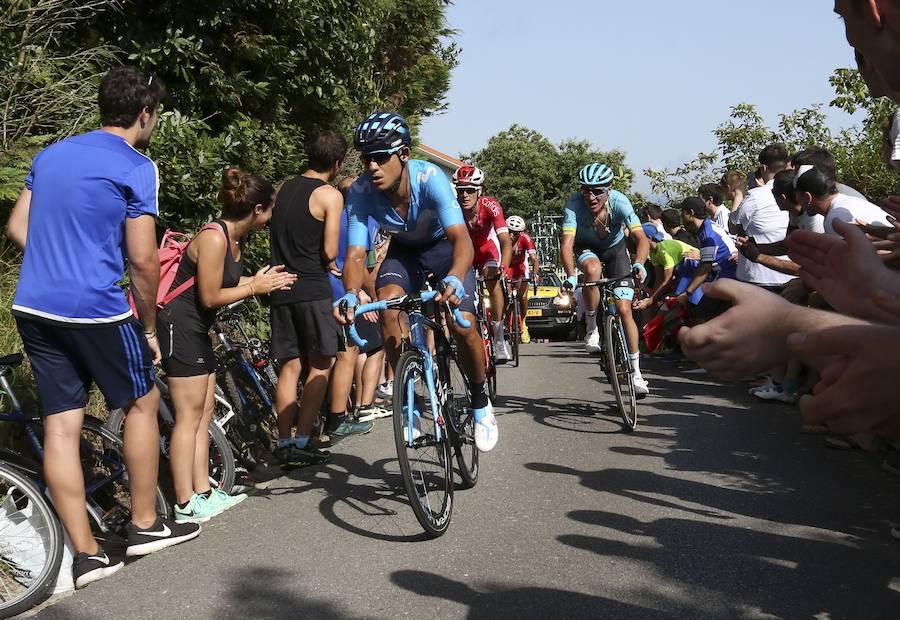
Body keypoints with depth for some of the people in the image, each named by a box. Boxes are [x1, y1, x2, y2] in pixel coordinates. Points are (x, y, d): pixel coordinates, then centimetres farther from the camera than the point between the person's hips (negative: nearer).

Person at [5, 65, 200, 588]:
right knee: (143, 404, 13)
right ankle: (145, 525, 21)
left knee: (60, 427, 6)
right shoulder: (137, 168, -7)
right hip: (96, 309, -6)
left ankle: (87, 554, 12)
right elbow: (143, 258, -10)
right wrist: (150, 327, 0)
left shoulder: (51, 154, 14)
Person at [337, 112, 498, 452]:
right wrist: (352, 292, -54)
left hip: (444, 247, -2)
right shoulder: (360, 192, -27)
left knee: (463, 327, -20)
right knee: (387, 308, -27)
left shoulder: (430, 178, -36)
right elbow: (355, 253, -31)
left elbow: (461, 238, -46)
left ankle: (481, 402, 8)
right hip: (404, 250, 2)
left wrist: (454, 278, -67)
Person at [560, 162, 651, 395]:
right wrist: (571, 276, -55)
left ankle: (636, 372, 2)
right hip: (586, 248, 0)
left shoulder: (619, 201, -32)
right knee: (592, 269, -37)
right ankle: (592, 328, -16)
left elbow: (641, 238, -40)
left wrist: (639, 264, -59)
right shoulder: (574, 203, -32)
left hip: (615, 248, 0)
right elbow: (566, 244, -40)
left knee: (624, 309, -9)